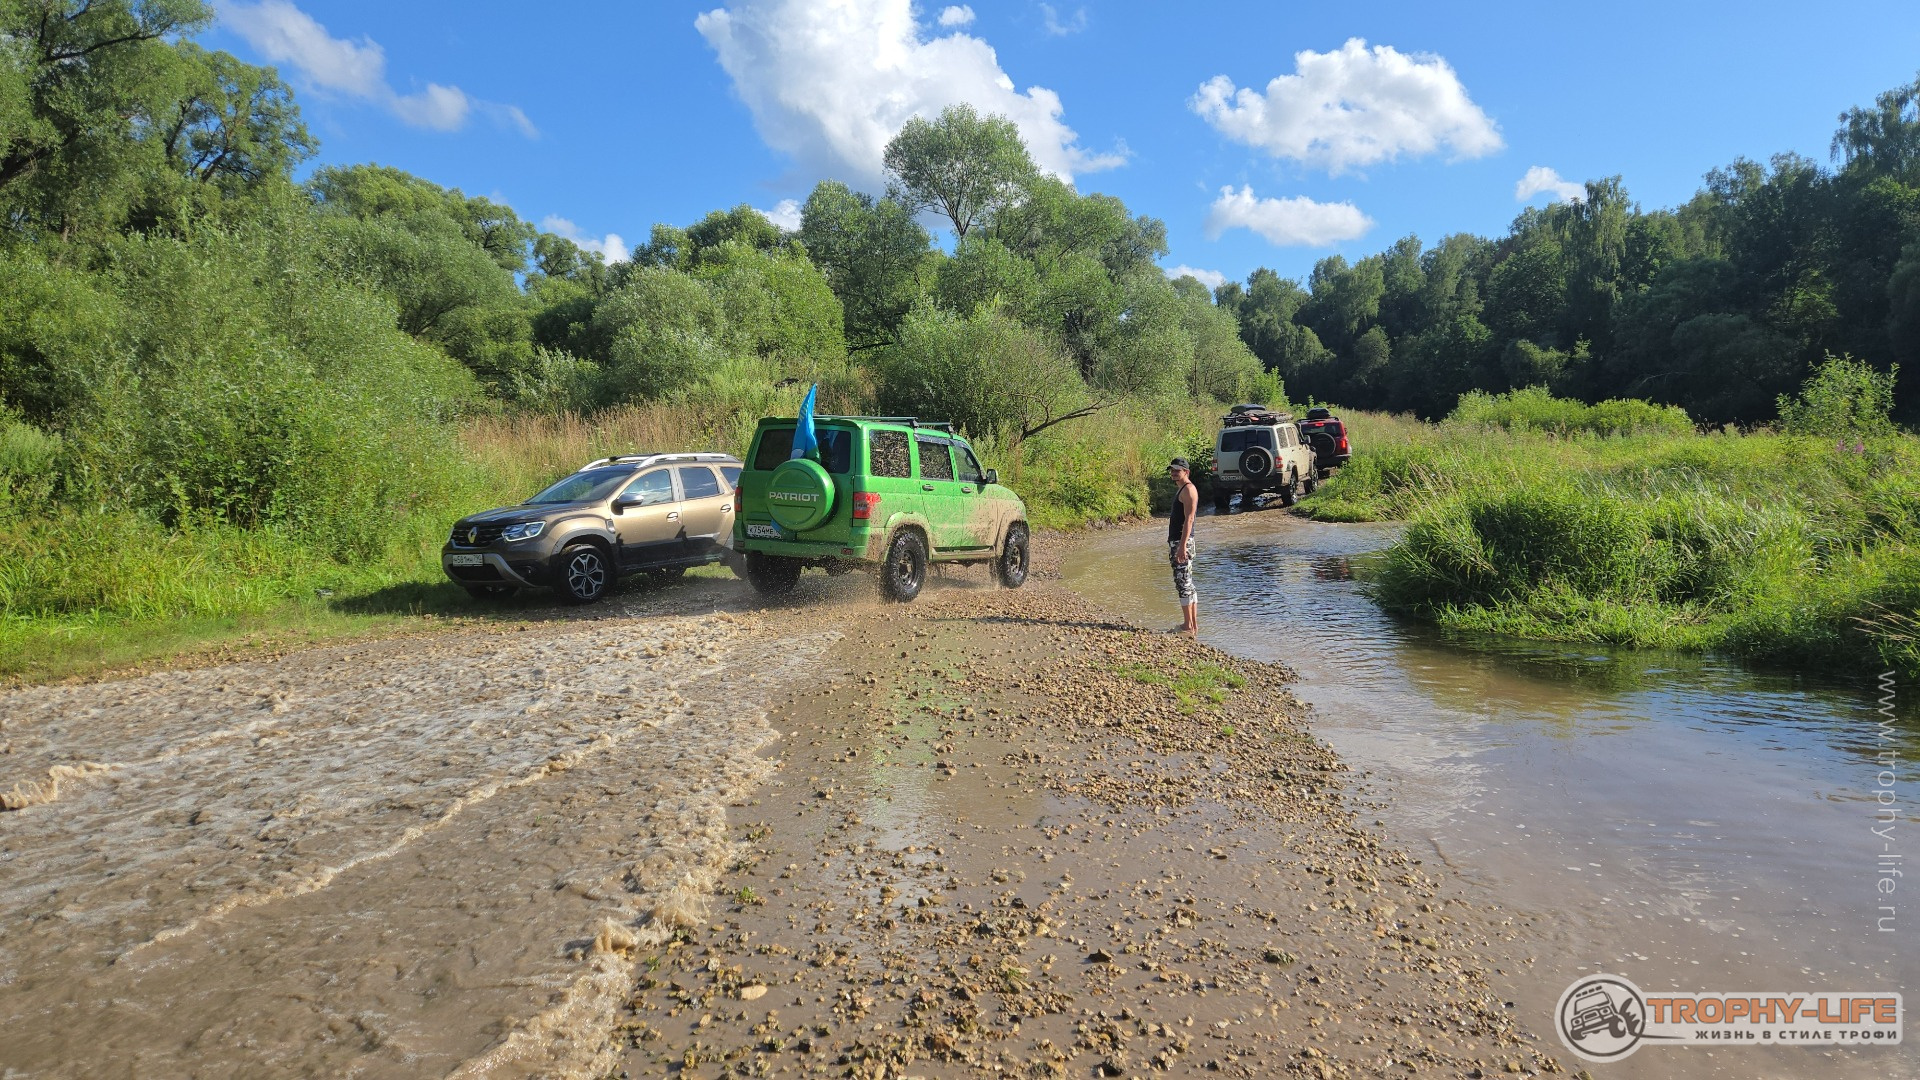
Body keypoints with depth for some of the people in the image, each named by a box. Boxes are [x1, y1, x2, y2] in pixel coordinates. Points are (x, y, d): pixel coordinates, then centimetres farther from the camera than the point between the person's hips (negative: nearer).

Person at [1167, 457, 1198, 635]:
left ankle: (1189, 626, -5)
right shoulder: (1180, 489, 20)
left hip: (1183, 541, -11)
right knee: (1186, 583, 13)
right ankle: (1193, 624, 19)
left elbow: (1189, 519, -20)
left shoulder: (1188, 489, -11)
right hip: (1176, 541, 11)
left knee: (1183, 583, -8)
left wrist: (1182, 545, -26)